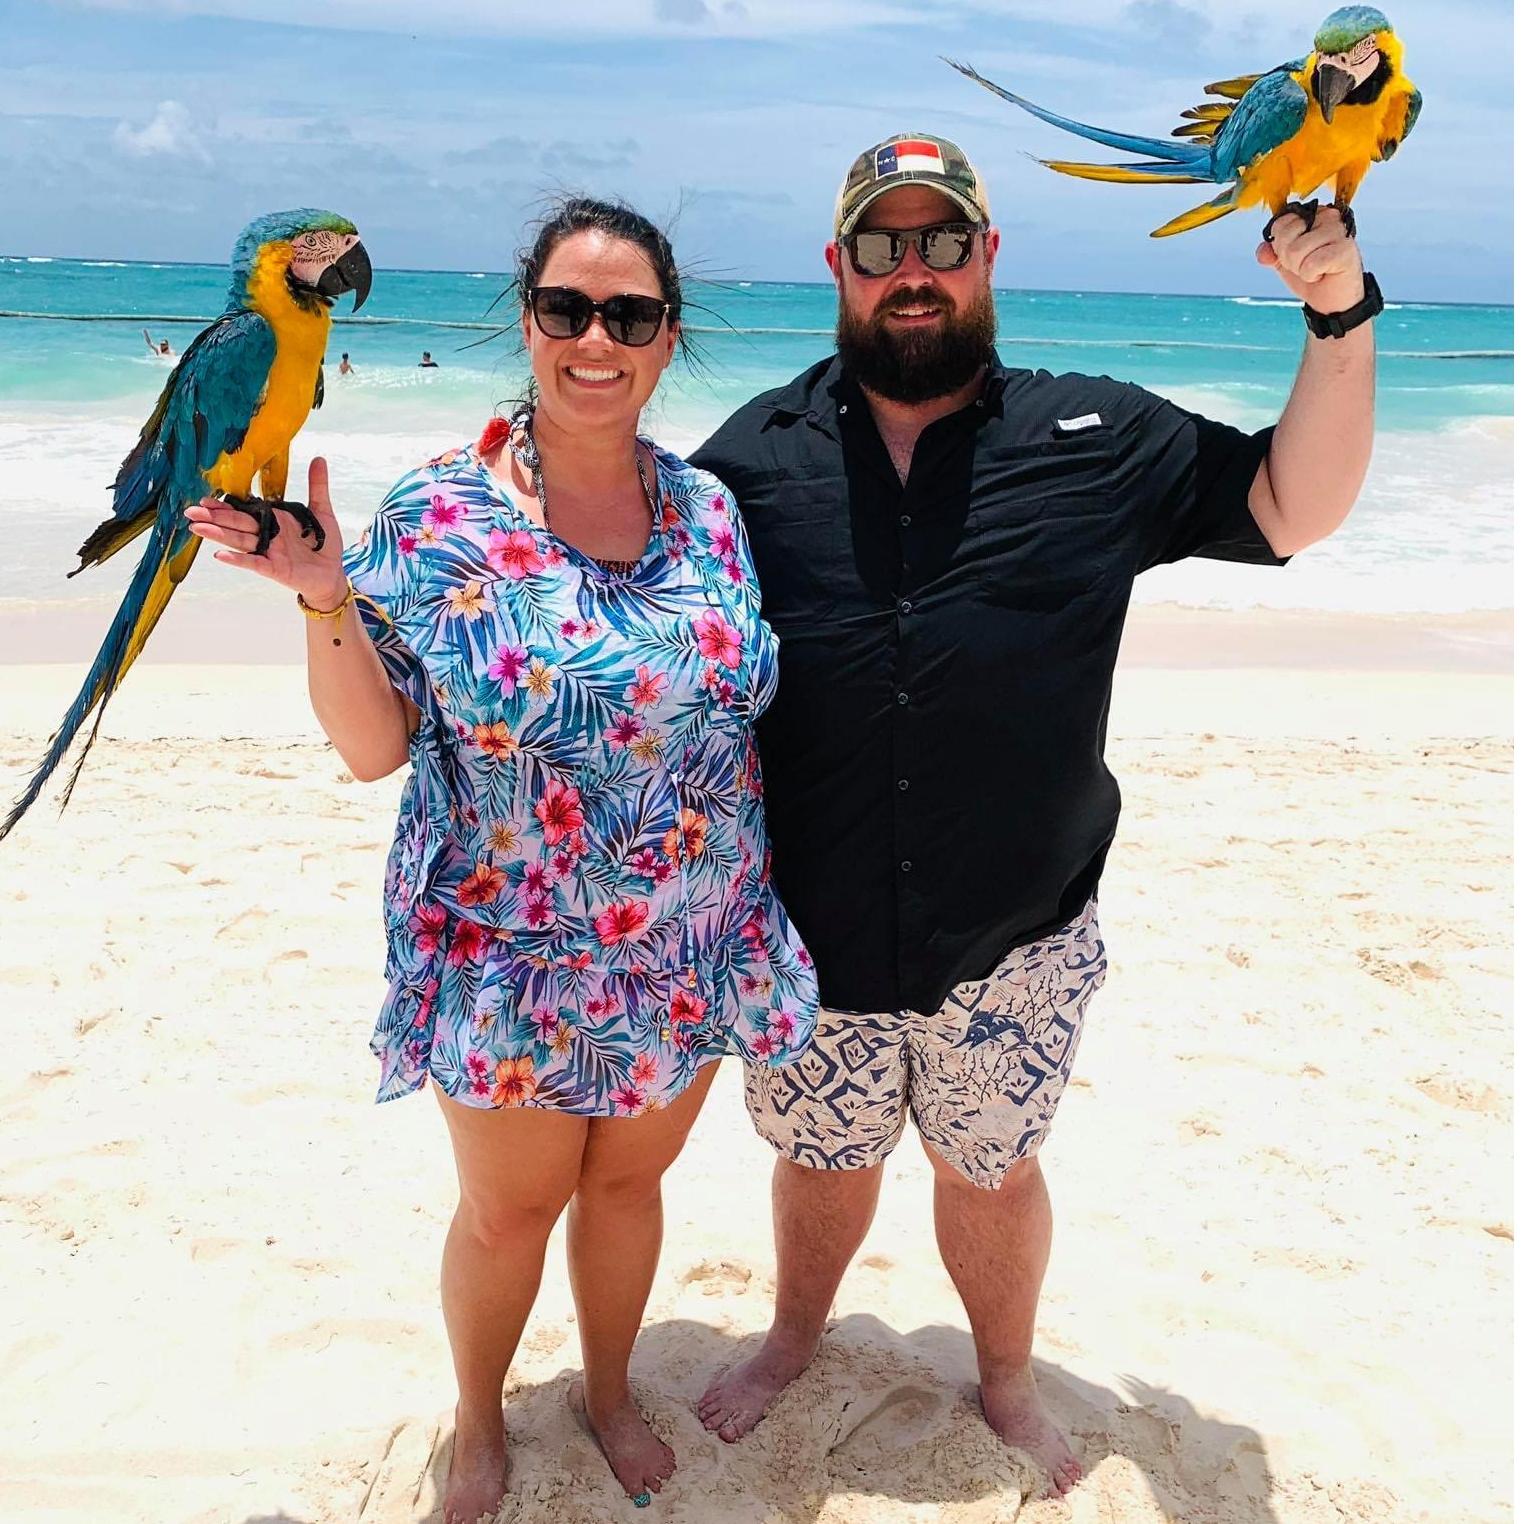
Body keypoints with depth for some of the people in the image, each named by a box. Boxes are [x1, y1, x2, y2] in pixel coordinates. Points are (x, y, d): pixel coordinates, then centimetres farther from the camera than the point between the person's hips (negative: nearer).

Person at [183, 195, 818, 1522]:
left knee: (630, 1178, 21)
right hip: (509, 957, -3)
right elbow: (372, 747, -12)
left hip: (689, 951, 3)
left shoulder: (712, 512, -3)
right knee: (508, 1209, 16)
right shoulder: (438, 516, -12)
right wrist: (325, 601, -25)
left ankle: (609, 1391, 50)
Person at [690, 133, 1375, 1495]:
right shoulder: (756, 450, -2)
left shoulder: (1095, 440, -2)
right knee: (821, 1157, 22)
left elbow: (1294, 505, 0)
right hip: (809, 935, 1)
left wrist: (1339, 319, -13)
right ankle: (795, 1337, 52)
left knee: (994, 1169, 19)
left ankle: (1007, 1378, 48)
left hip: (1014, 938, 0)